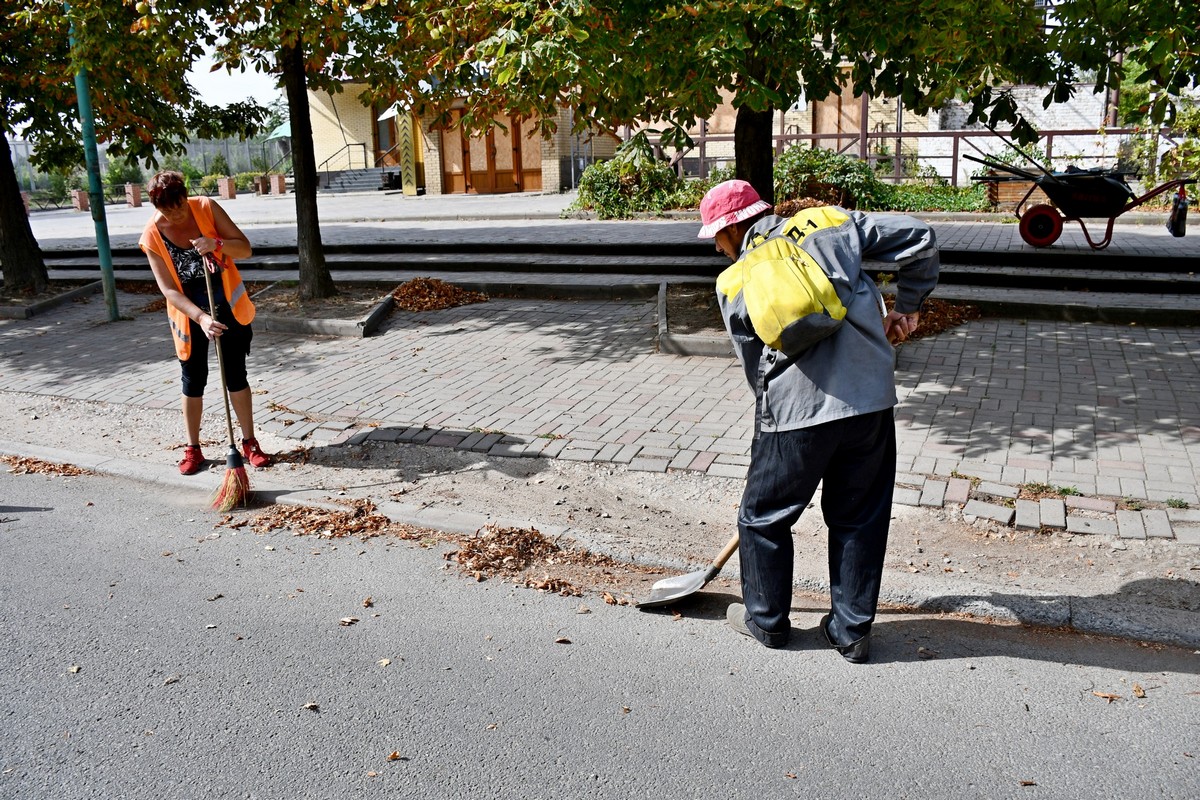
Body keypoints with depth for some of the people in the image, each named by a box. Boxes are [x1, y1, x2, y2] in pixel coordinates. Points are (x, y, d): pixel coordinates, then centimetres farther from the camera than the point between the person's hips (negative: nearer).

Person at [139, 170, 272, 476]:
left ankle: (250, 443, 17)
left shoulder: (206, 208, -13)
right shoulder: (152, 236, -15)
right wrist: (201, 317, -32)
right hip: (190, 314, 0)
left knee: (236, 376, 6)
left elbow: (245, 248, -11)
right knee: (193, 381, 8)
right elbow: (169, 289, -18)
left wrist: (218, 244, -32)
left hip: (228, 306, 0)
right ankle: (192, 449, 22)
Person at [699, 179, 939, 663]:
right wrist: (907, 308, 22)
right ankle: (852, 631, 29)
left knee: (763, 516, 18)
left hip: (795, 412, -3)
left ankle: (765, 619, 34)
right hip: (872, 399, 3)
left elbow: (755, 365, 10)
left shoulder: (734, 283, 5)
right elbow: (920, 239, 11)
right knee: (860, 518, 18)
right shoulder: (830, 223, 11)